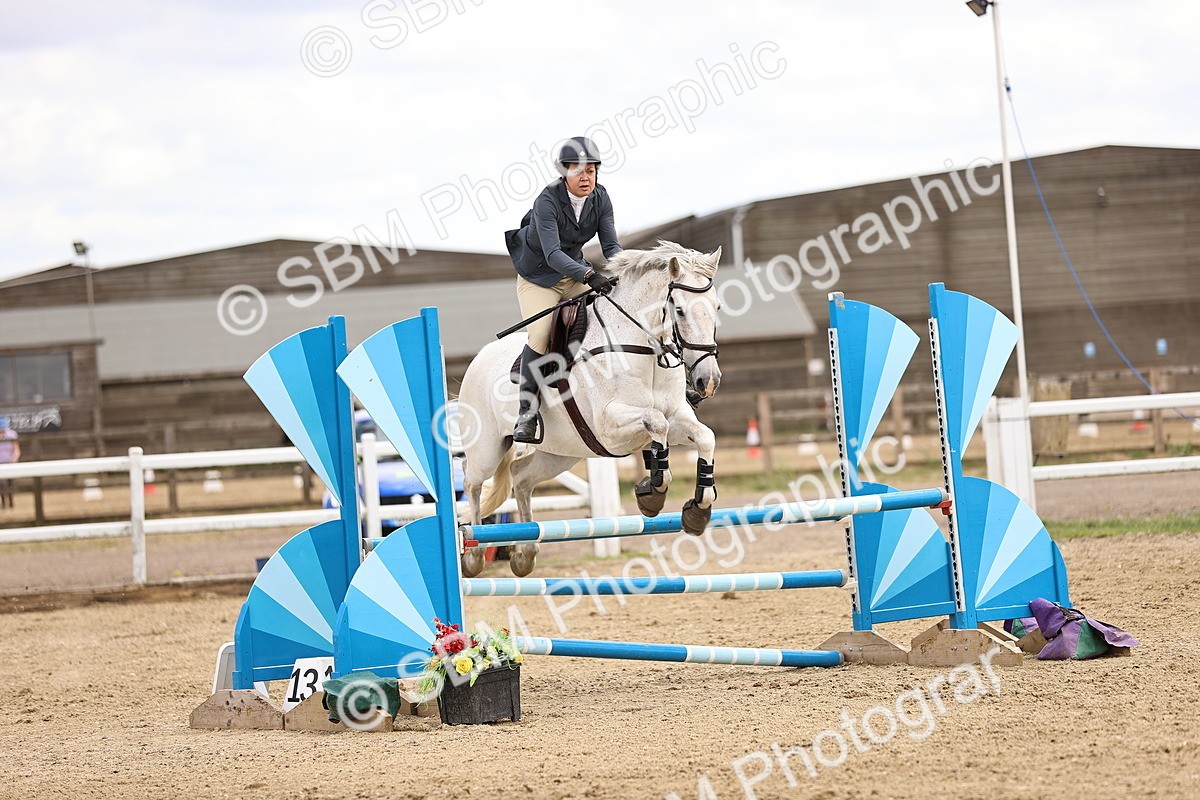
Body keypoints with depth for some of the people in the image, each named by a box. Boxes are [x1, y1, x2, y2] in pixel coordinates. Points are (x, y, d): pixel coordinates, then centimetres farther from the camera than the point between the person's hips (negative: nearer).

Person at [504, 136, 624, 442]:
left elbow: (611, 245, -11)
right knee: (540, 334, -24)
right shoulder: (548, 201, -27)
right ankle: (526, 412, -18)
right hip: (538, 276, -6)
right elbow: (553, 253, -36)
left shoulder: (600, 198, -9)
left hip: (575, 272, 6)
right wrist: (588, 275, -51)